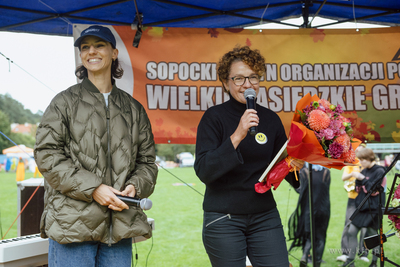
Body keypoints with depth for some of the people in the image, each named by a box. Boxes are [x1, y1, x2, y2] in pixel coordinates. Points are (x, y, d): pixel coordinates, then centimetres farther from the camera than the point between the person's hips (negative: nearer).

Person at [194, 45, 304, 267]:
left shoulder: (270, 119, 5)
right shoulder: (214, 117, -7)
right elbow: (203, 171, -17)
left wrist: (294, 165, -8)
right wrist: (237, 136, -25)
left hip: (265, 217, 4)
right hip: (223, 220, -3)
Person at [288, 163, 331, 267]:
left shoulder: (304, 172, -9)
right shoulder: (326, 172, -2)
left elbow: (301, 190, -7)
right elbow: (326, 189, 7)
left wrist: (297, 188, 13)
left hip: (308, 209, -1)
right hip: (323, 209, 1)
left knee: (308, 235, 11)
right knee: (320, 236, 12)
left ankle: (305, 256, -11)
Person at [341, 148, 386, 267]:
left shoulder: (379, 171, -10)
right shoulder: (364, 171, 9)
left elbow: (374, 190, -16)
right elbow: (358, 189, 11)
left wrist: (362, 178, -19)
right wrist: (357, 179, -7)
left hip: (373, 209, -6)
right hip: (361, 207, 6)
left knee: (373, 235, 3)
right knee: (351, 231, 1)